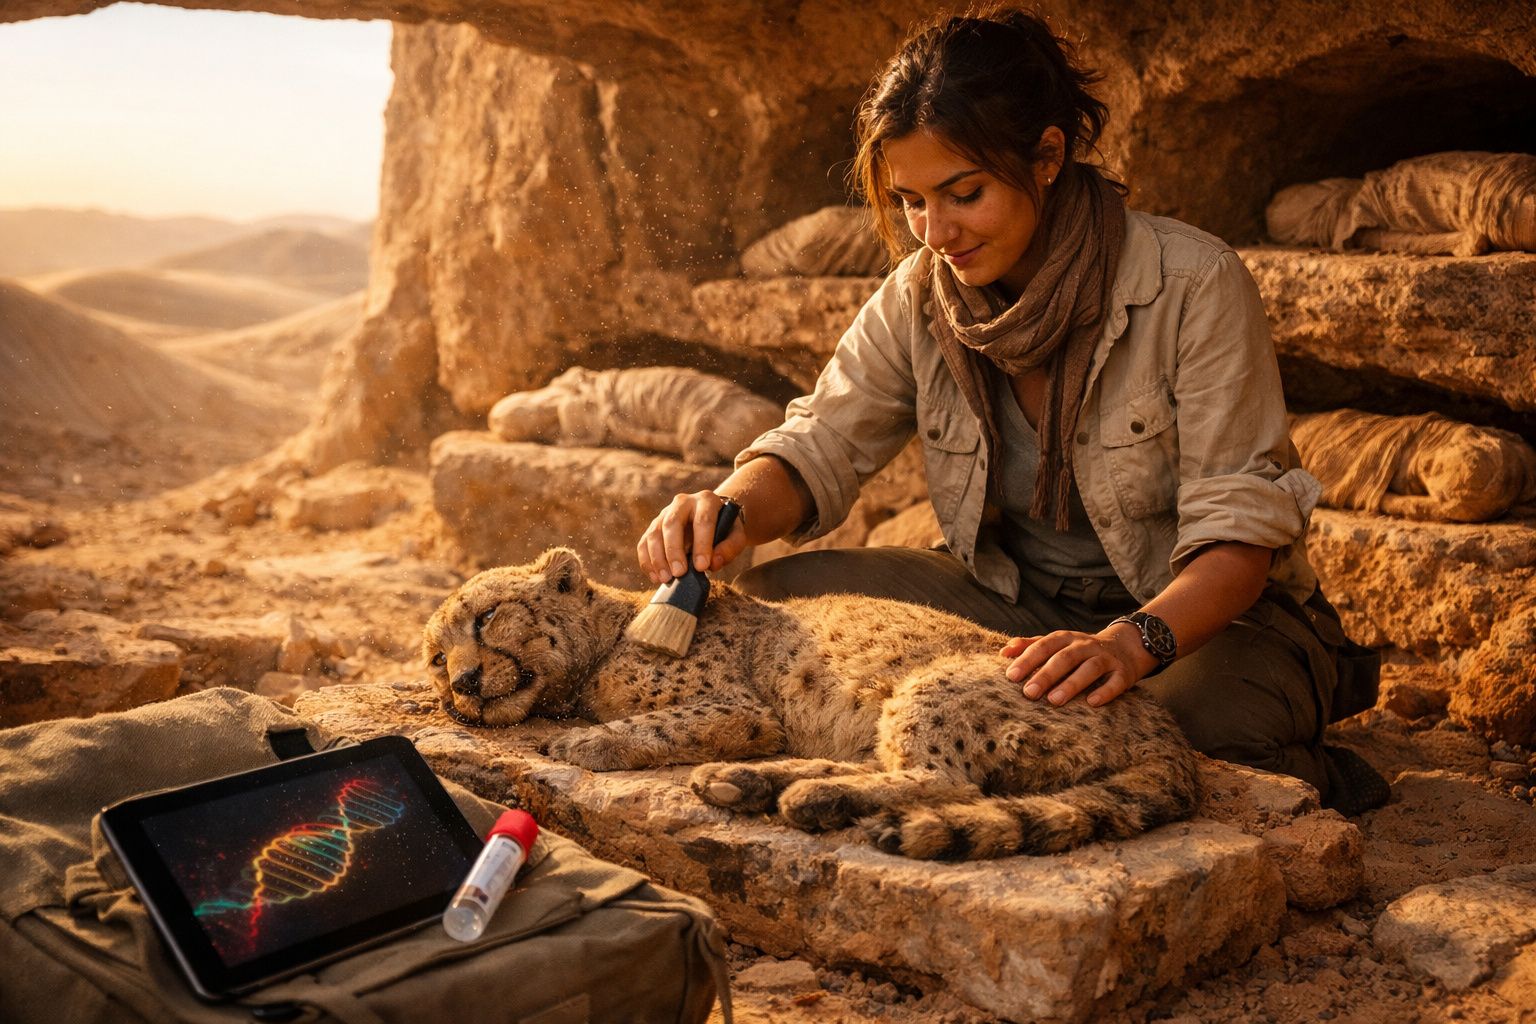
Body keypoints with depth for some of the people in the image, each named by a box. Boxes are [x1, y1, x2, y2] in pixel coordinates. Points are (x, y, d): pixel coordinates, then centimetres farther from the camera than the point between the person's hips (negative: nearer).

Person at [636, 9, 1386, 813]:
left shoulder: (1194, 285, -19)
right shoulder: (919, 296, -4)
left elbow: (1237, 532, -22)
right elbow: (818, 449, -4)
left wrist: (1134, 640, -42)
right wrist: (734, 509, -28)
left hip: (1210, 617, -4)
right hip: (1018, 607, 5)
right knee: (774, 595, -16)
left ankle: (1307, 784, -2)